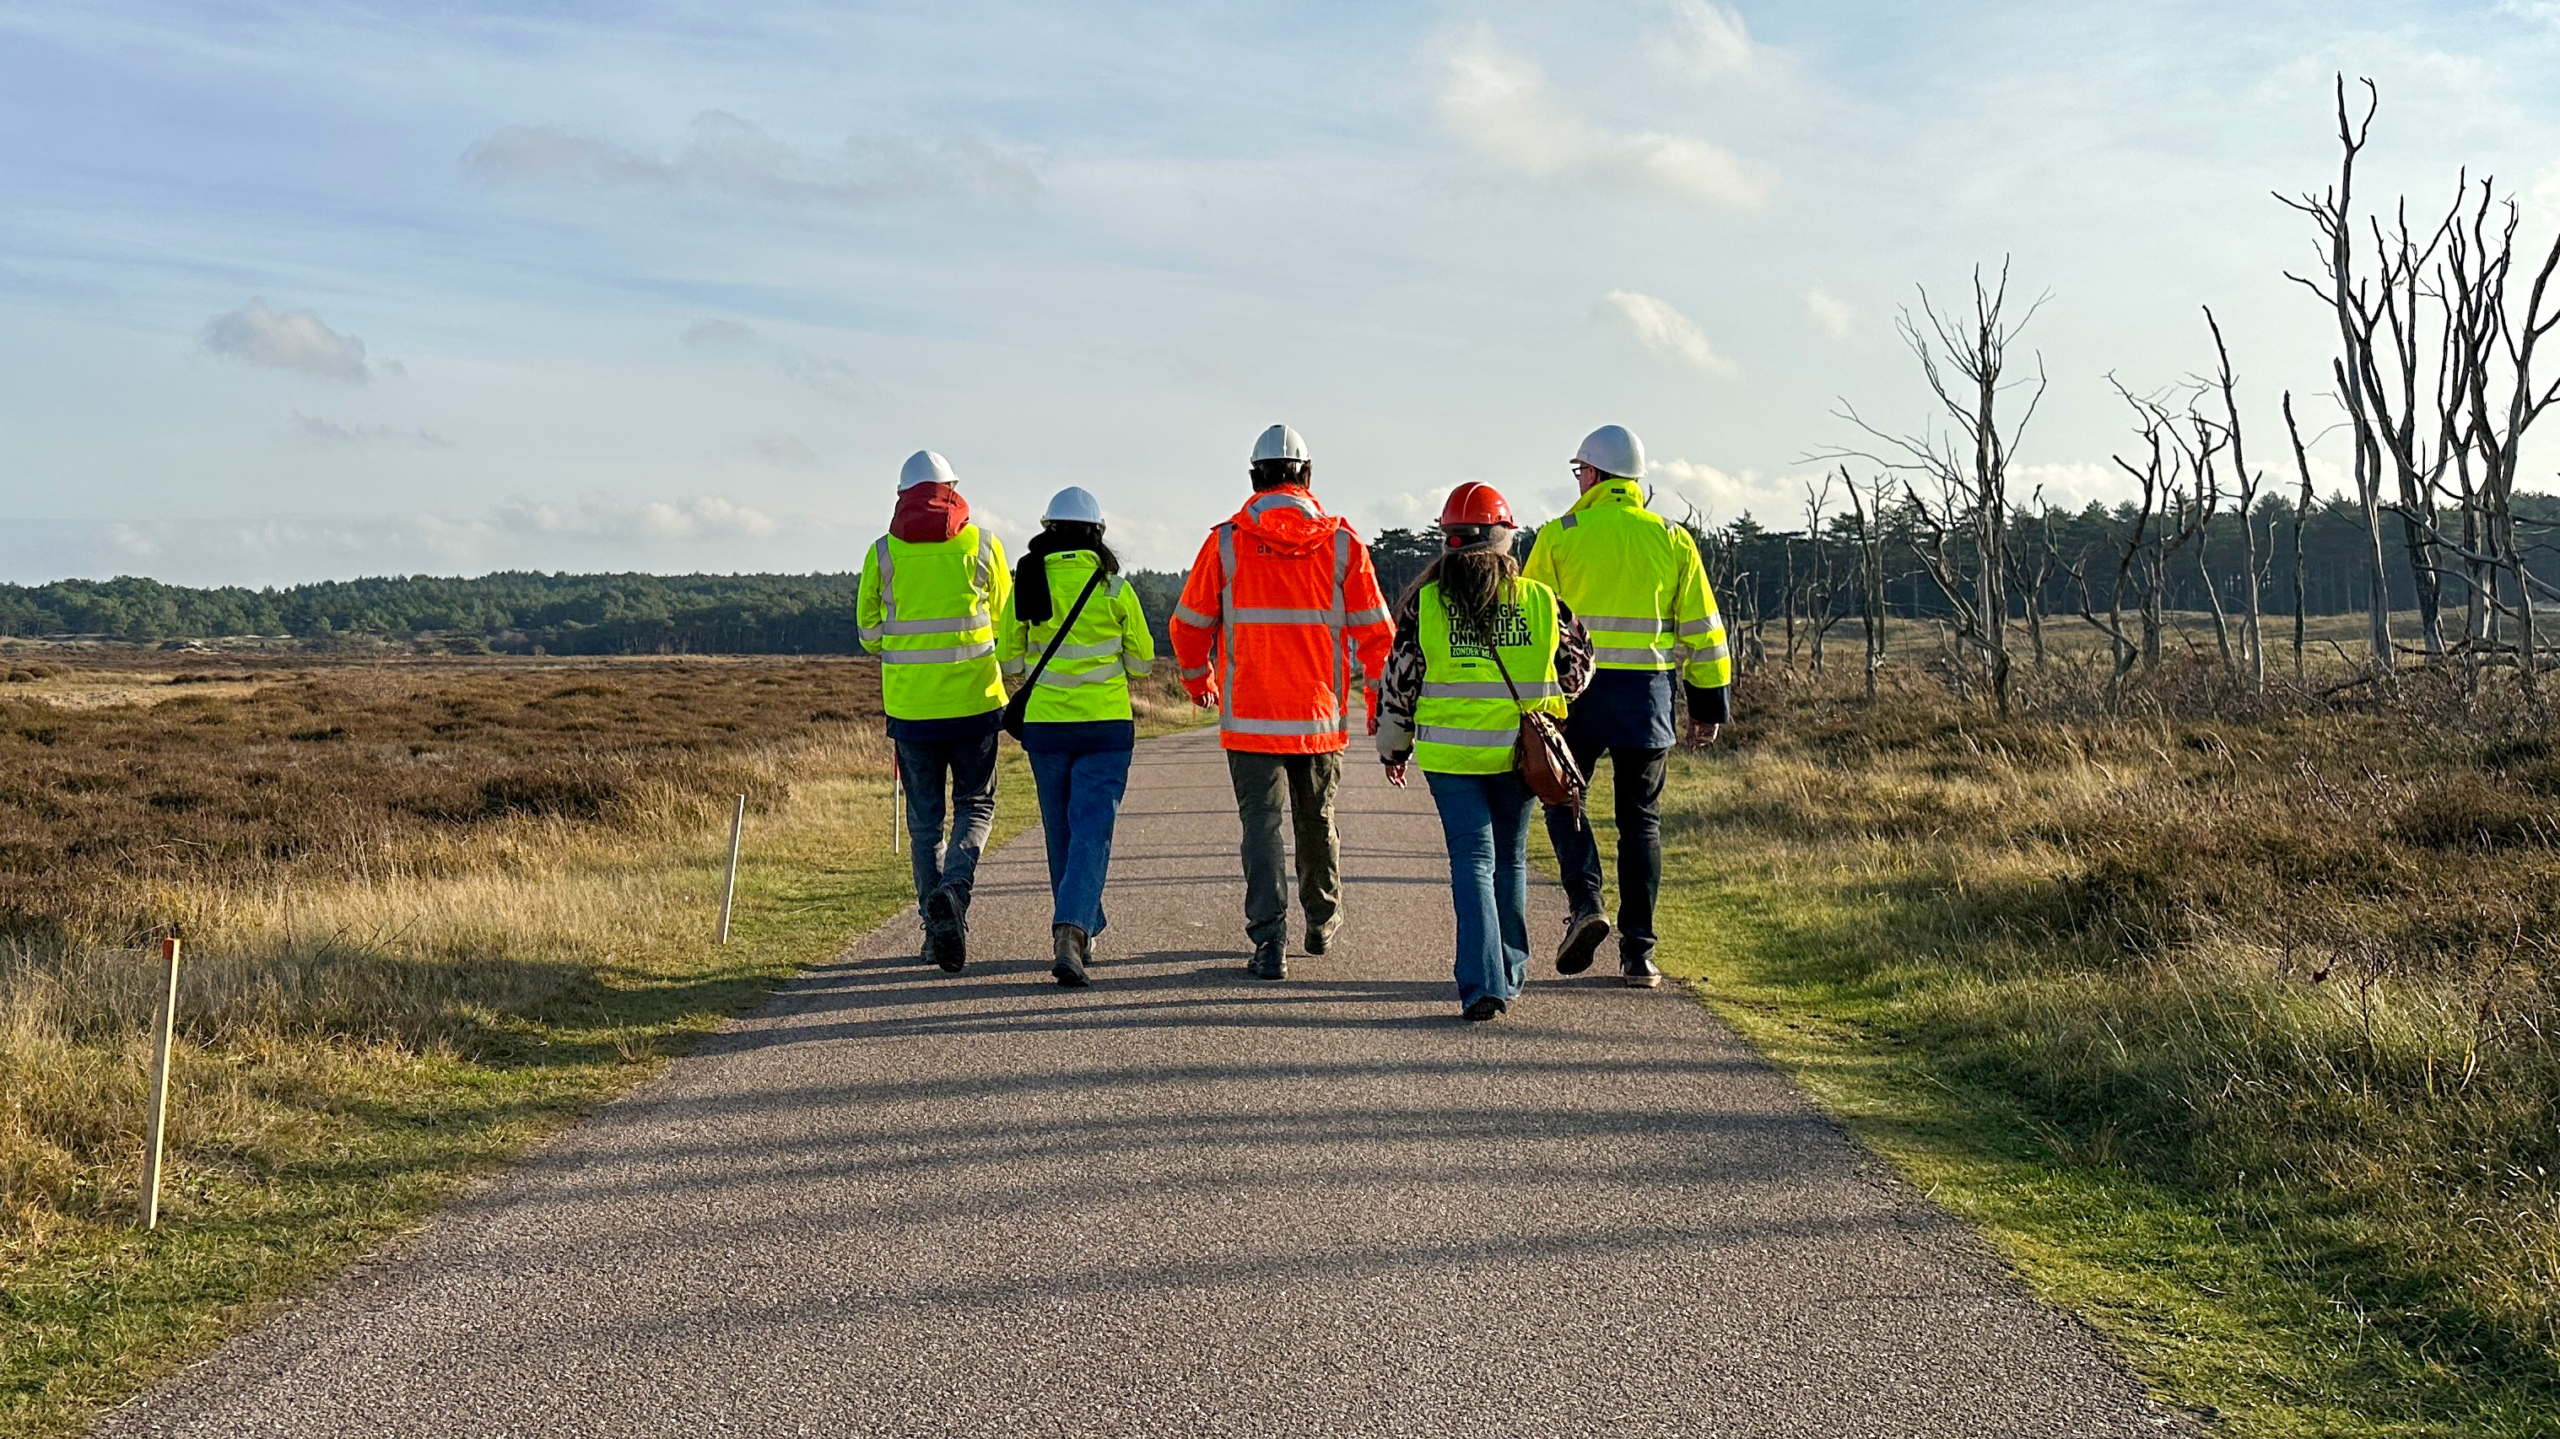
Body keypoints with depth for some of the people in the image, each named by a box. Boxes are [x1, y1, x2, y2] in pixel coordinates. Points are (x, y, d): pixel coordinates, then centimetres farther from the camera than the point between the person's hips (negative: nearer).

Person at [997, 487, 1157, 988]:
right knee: (1092, 829, -4)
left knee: (1061, 832, 15)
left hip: (1044, 722, 2)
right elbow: (1142, 659, 3)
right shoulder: (1114, 586, -4)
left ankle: (1079, 935, 27)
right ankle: (1071, 931, -22)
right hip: (1106, 723, -2)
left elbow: (1010, 659, 5)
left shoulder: (1027, 584, 0)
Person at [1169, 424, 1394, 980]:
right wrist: (1380, 705, 12)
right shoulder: (1343, 544, -1)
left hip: (1249, 718, -2)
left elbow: (1189, 624, 5)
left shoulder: (1226, 543, -3)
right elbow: (1375, 633, 1)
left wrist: (1198, 679, 24)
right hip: (1321, 716, 2)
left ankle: (1270, 943, -8)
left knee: (1262, 826, 1)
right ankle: (1323, 923, 36)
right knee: (1318, 823, 19)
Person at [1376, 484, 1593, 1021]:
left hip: (1451, 755, -2)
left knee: (1472, 861, 1)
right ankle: (1508, 975, 28)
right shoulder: (1541, 601, -1)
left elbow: (1399, 682, 1)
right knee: (1509, 859, 18)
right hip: (1519, 754, 2)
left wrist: (1394, 747, 16)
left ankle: (1482, 983, -12)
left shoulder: (1424, 603, -5)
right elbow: (1577, 669, 11)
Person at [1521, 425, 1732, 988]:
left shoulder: (1559, 536, -1)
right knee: (1640, 820, 10)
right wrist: (1709, 703, 14)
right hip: (1647, 697, 2)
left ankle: (1584, 902, -6)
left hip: (1577, 691, -2)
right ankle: (1638, 951, 9)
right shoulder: (1672, 540, 6)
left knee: (1564, 798, 17)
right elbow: (1701, 628, 8)